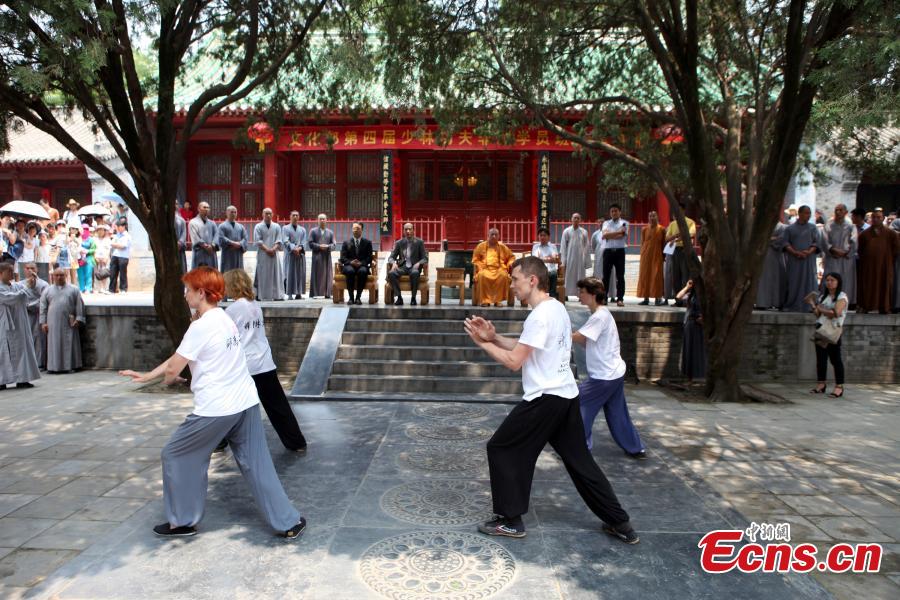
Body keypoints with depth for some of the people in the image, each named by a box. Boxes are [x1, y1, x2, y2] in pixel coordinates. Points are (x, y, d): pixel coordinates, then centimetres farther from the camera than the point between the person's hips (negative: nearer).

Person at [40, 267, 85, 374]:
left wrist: (78, 319, -5)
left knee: (70, 345, -1)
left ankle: (71, 365, 3)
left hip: (69, 324, -1)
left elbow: (79, 305, 4)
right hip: (53, 324, 1)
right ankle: (54, 366, 3)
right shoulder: (47, 290, 13)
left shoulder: (74, 289, 9)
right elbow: (43, 307, 11)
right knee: (54, 345, 0)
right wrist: (43, 322, 3)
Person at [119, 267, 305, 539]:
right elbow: (179, 356, 18)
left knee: (175, 456, 16)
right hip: (246, 403, 8)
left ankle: (182, 522, 28)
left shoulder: (201, 326, -13)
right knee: (257, 465, 12)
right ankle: (289, 522, 13)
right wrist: (146, 376, 21)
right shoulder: (225, 319, 13)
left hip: (215, 410, -7)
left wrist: (169, 377, 14)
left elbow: (173, 370, -10)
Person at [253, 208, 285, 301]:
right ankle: (262, 295, -2)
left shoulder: (277, 226, 11)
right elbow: (258, 241, -5)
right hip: (262, 255, -2)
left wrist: (273, 249, -13)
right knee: (263, 276, -3)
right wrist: (267, 250, -14)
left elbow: (279, 241, 3)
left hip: (274, 254, 2)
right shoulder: (258, 226, 4)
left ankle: (277, 295, 0)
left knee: (276, 275, 0)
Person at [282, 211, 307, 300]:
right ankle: (290, 294, -7)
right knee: (290, 273, -6)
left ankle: (299, 293, 4)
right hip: (290, 254, -3)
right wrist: (293, 248, -20)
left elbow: (304, 242, 6)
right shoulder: (285, 228, 8)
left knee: (300, 273, 0)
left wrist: (299, 248, -15)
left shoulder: (302, 229, 16)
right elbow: (285, 241, -5)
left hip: (300, 254, 3)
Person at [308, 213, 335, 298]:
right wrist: (319, 246, -14)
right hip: (317, 256, -2)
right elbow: (310, 243, 0)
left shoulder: (330, 232, 16)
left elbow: (333, 244, 8)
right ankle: (314, 293, -2)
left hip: (327, 256, 3)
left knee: (327, 275, 1)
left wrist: (327, 246, -13)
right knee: (316, 275, -4)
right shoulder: (313, 231, 9)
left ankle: (327, 293, 3)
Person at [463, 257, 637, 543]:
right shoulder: (557, 308, 12)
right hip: (566, 396, 10)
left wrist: (483, 343, -7)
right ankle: (619, 522, 23)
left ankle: (510, 520, 12)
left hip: (544, 399, -9)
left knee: (501, 449, 4)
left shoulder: (540, 316, -19)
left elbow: (514, 361, -18)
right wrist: (494, 337, 7)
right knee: (579, 459, 18)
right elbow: (523, 348, 17)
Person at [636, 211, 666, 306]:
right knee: (645, 275, 2)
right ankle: (646, 298, 7)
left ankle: (658, 298, -1)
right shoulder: (644, 229, 6)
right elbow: (642, 243, 9)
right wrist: (642, 254, 3)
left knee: (657, 276, -4)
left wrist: (664, 255, 0)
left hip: (657, 255, -2)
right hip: (646, 254, 2)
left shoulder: (662, 229, 2)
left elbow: (664, 243, 4)